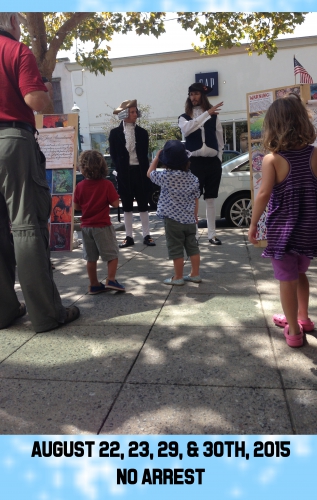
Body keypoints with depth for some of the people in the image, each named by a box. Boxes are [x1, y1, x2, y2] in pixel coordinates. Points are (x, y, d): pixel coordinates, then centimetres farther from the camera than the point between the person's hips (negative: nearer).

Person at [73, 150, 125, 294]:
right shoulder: (107, 184, -12)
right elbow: (115, 203, -11)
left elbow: (76, 206, 4)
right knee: (112, 254, 10)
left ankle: (94, 285, 19)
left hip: (86, 226, 4)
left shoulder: (80, 186, -3)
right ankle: (111, 280, 2)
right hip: (103, 226, -4)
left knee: (91, 258, 13)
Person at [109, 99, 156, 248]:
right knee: (127, 206, 6)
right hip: (124, 173, 0)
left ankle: (146, 236, 12)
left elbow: (144, 154, 4)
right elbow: (114, 155, 2)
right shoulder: (115, 133, 4)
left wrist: (145, 172, -6)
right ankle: (129, 237, 14)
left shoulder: (142, 132, 7)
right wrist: (120, 170, -7)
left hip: (140, 172, 1)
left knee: (143, 205, 5)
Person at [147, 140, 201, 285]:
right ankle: (195, 274, 21)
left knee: (176, 249, 3)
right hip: (189, 219, 5)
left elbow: (150, 173, 7)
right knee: (192, 247, 12)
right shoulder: (193, 178, 3)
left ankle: (178, 278, 11)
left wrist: (156, 157, 16)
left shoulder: (166, 177, -12)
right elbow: (195, 200, 8)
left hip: (173, 220, -5)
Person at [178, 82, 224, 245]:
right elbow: (187, 129, -17)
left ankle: (212, 234, 14)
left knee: (210, 200, 8)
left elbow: (220, 139, 14)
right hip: (194, 162, -1)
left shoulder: (213, 116, 11)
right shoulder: (184, 117, 7)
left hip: (212, 162, 2)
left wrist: (219, 159, 8)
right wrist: (207, 113, -20)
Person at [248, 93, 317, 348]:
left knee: (287, 280, 8)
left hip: (282, 229, -4)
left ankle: (294, 331, 19)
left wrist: (253, 224, -9)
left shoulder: (272, 159, -13)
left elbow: (264, 194, -20)